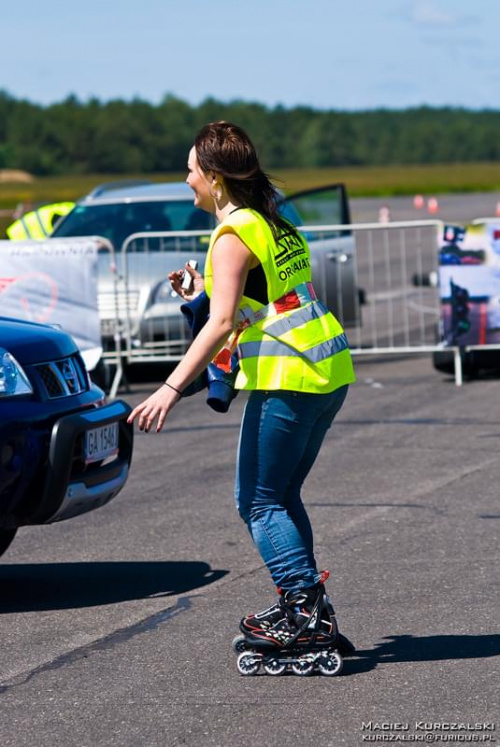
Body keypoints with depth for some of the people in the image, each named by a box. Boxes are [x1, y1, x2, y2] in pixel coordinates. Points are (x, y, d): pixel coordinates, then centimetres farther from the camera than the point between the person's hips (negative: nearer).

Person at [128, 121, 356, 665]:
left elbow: (221, 324, -20)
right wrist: (205, 291, 27)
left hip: (287, 377, -9)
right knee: (281, 497, 17)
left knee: (259, 501, -3)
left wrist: (171, 389, -23)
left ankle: (306, 612, -7)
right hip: (329, 371, 9)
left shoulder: (232, 237, -11)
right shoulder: (276, 224, 16)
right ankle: (307, 610, 17)